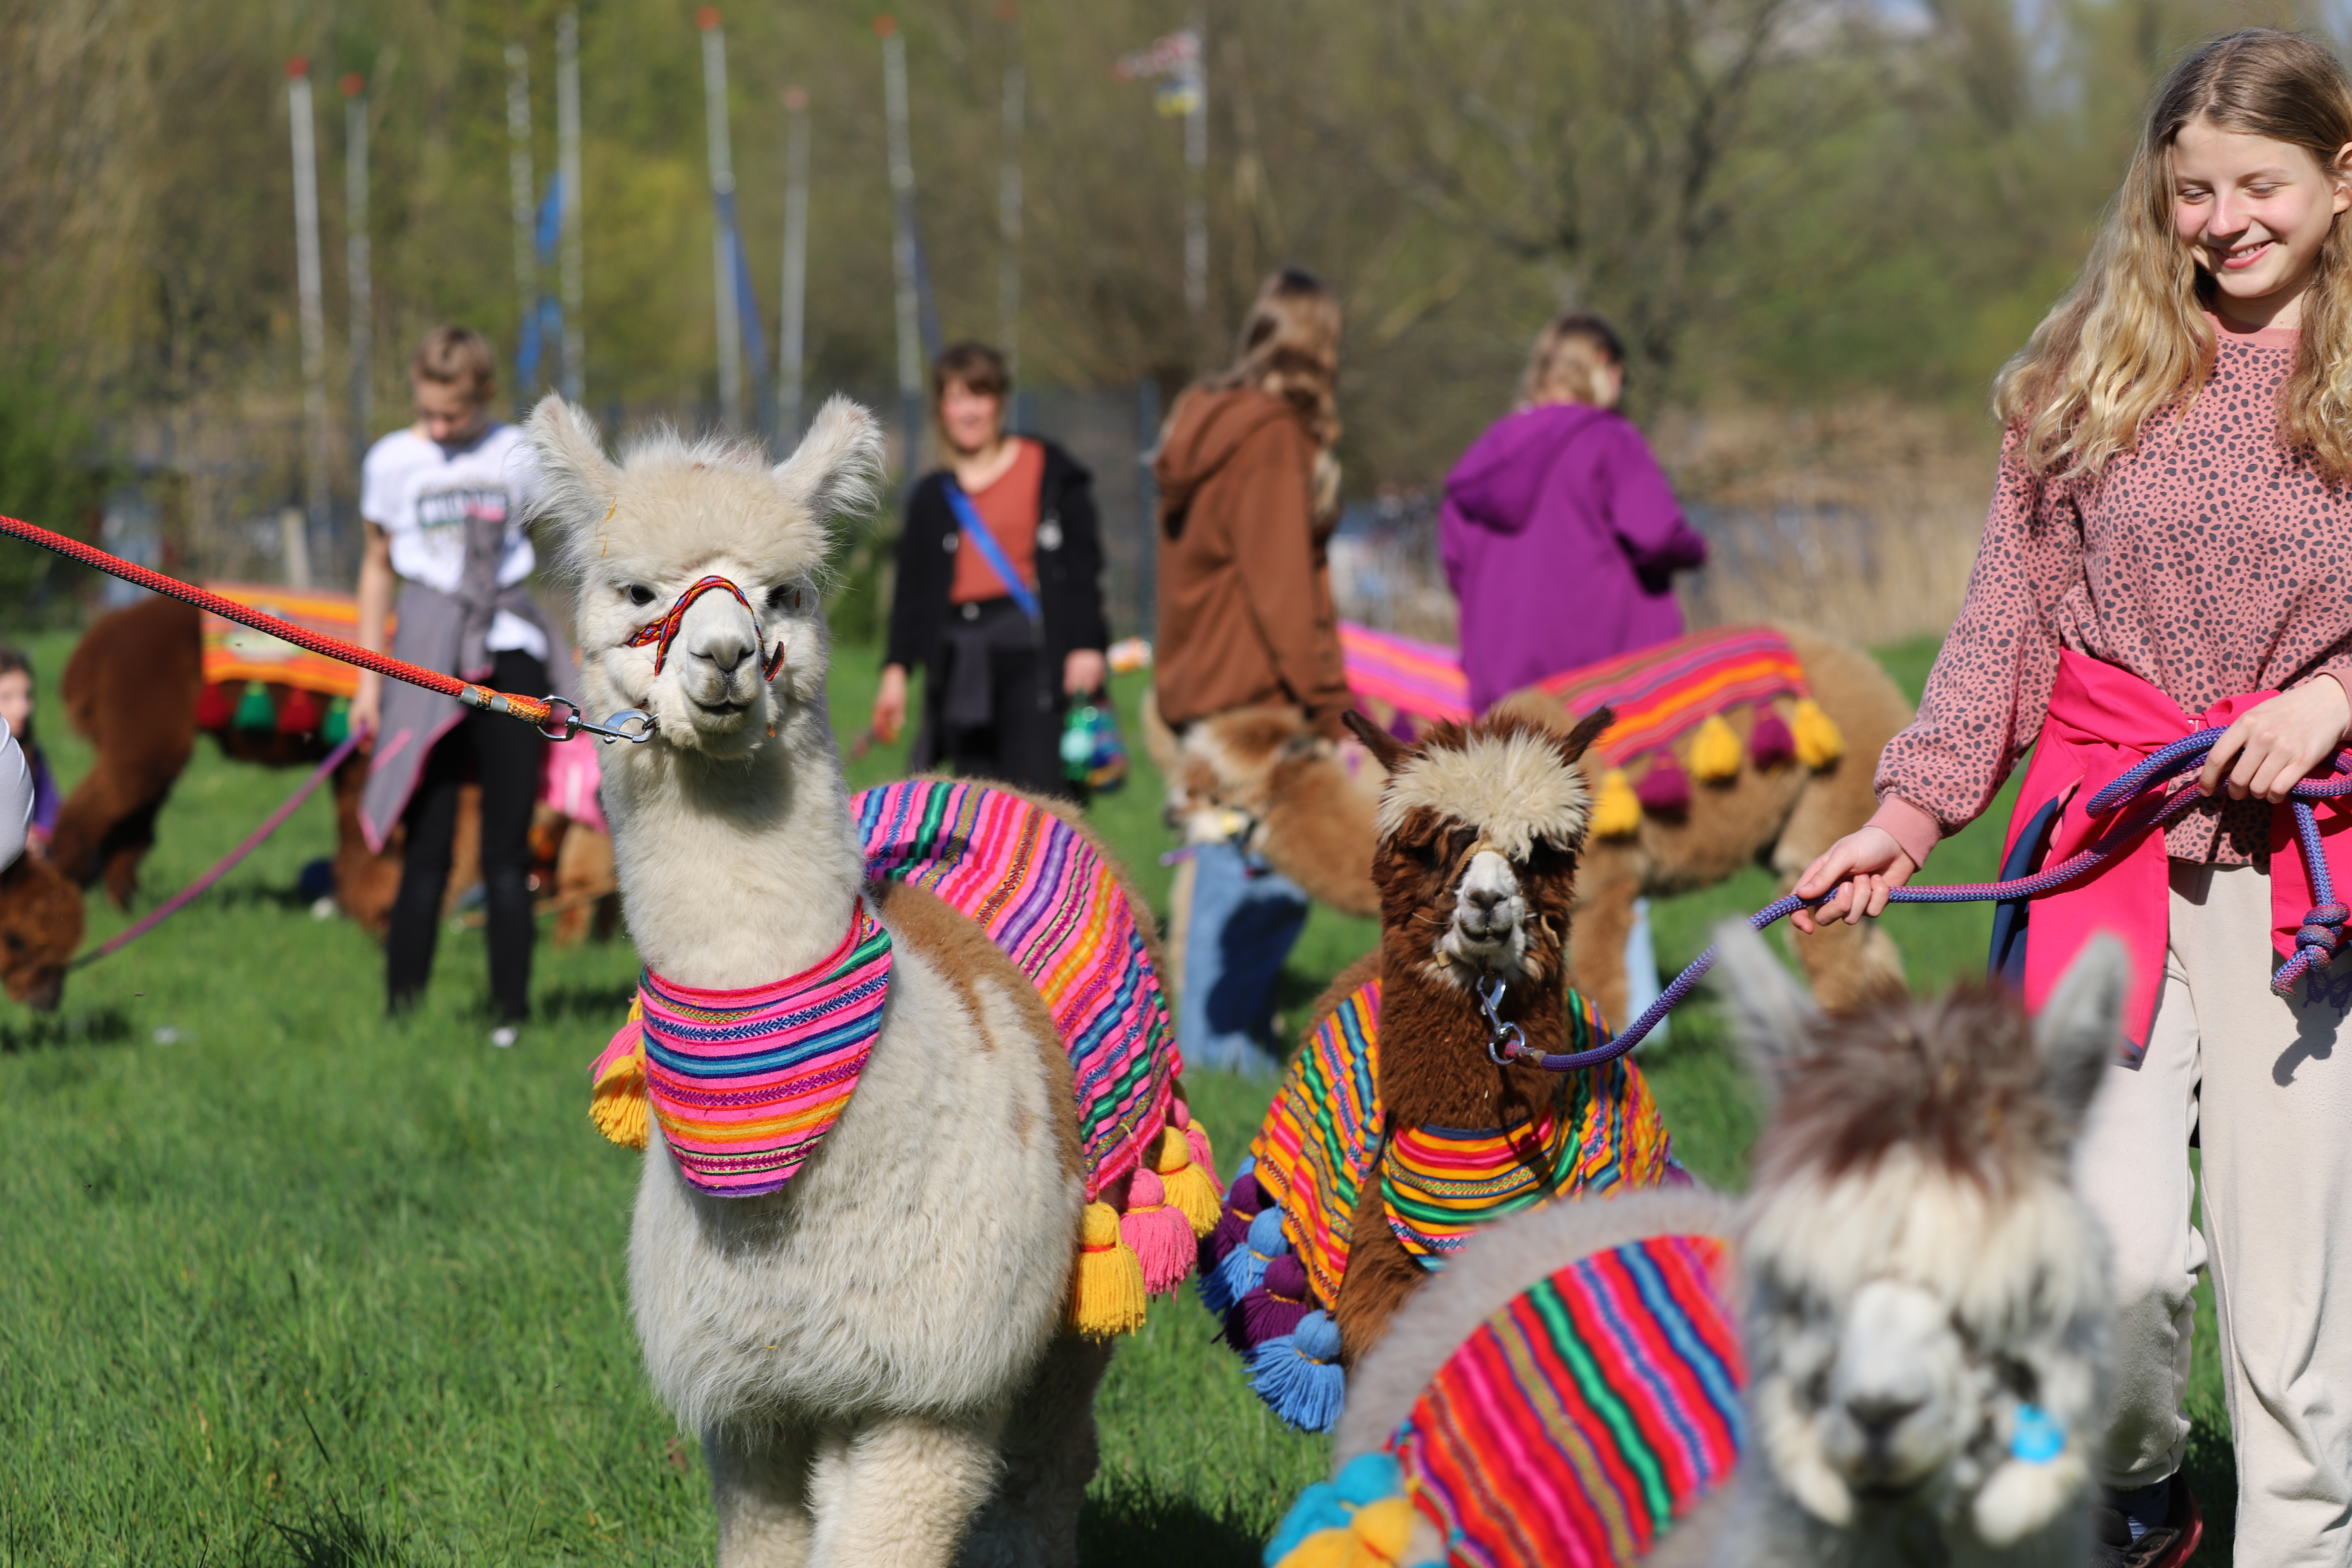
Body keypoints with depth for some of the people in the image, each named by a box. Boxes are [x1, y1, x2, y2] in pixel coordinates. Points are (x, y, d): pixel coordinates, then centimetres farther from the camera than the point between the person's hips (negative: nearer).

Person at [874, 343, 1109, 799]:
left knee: (1041, 794, -12)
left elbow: (1083, 564, 3)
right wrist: (896, 670, 8)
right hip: (962, 663, 3)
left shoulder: (1049, 471, 7)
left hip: (1035, 650, -3)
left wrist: (1087, 645, -7)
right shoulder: (932, 498, 17)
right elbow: (913, 591, 17)